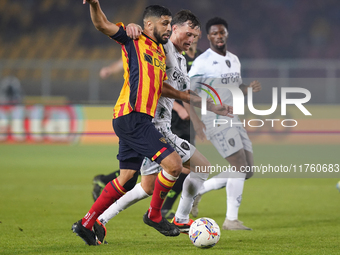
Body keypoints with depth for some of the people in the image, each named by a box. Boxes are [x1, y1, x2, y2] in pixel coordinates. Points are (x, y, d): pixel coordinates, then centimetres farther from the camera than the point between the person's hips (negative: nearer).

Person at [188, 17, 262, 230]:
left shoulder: (234, 60, 13)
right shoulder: (202, 62, -9)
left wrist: (250, 88, 4)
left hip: (233, 120, 8)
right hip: (216, 120, -8)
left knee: (248, 170, 4)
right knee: (241, 166, -16)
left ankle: (198, 190, 17)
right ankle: (231, 219, -9)